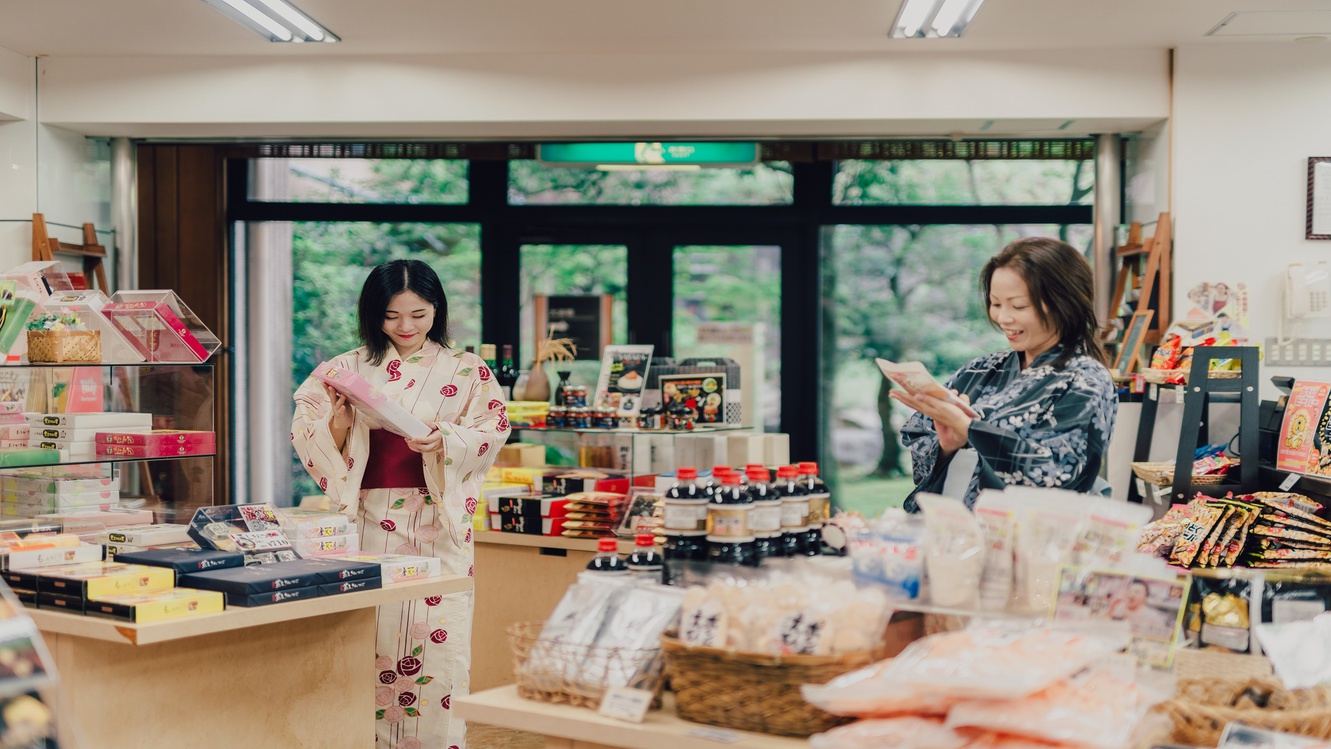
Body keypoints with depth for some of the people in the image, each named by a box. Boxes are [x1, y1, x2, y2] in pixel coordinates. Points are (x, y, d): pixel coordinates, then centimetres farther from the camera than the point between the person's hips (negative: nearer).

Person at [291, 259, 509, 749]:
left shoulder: (466, 371, 7)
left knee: (437, 640, -3)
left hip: (438, 525, -1)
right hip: (368, 520, 1)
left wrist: (442, 440, -20)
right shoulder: (351, 368, 9)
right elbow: (305, 433, 6)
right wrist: (340, 419, -14)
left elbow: (490, 433, -2)